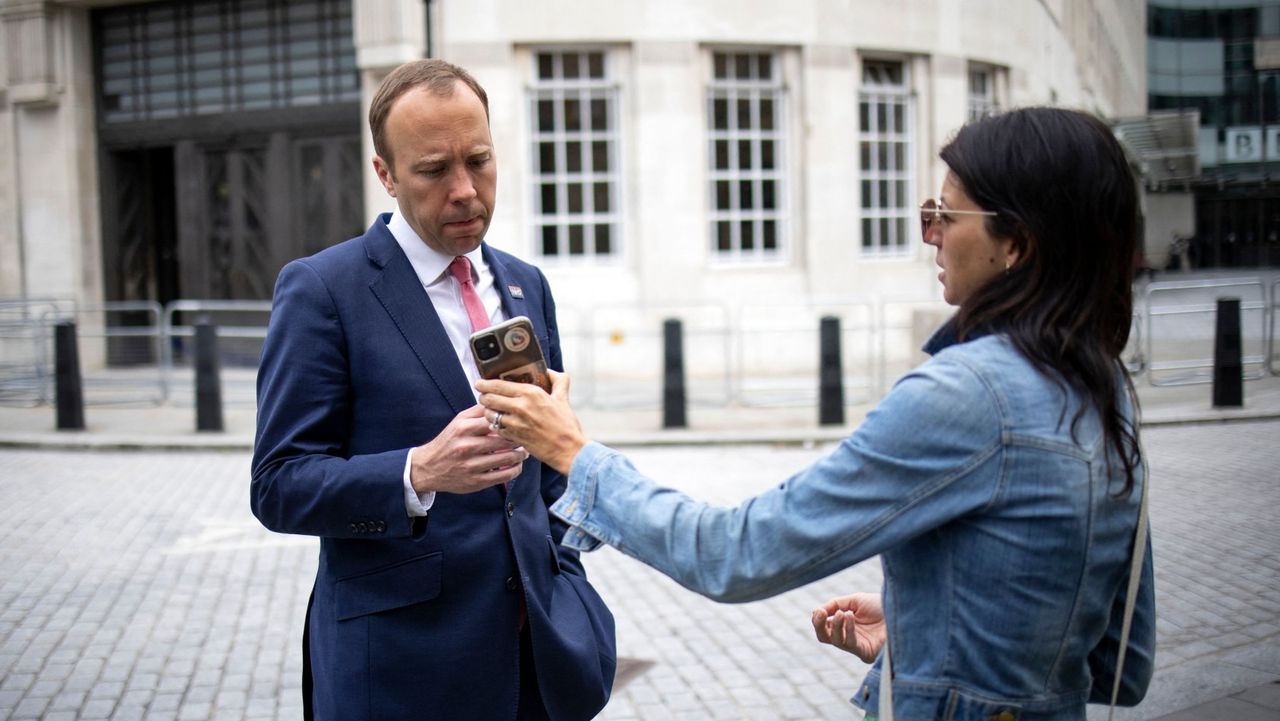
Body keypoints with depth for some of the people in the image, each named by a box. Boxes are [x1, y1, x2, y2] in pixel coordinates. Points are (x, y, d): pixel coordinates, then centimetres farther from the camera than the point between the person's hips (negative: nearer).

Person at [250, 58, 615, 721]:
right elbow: (279, 486, -12)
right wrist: (418, 473, -27)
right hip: (402, 663, -5)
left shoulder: (527, 286, 10)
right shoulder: (321, 289, -8)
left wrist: (567, 588, 10)